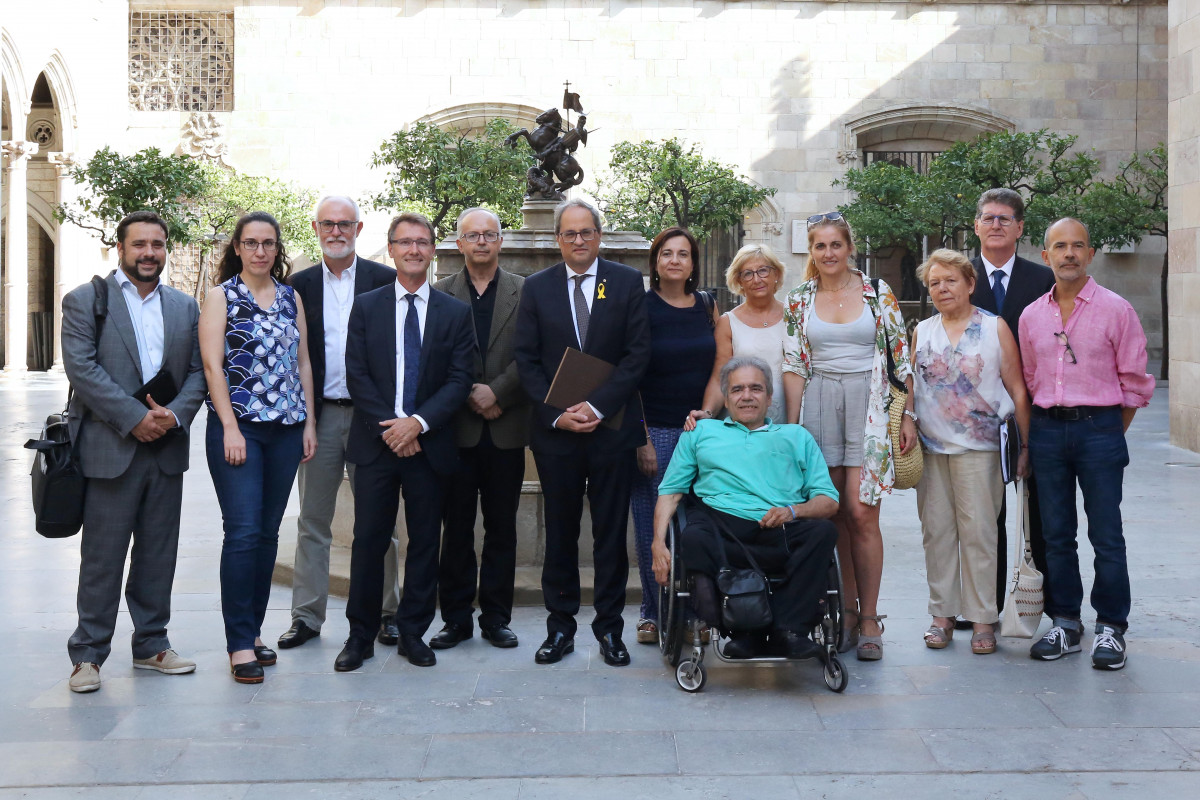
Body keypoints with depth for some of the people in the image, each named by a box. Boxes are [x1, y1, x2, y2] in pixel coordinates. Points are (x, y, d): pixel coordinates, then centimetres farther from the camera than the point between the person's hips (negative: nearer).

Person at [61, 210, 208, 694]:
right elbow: (82, 368, -10)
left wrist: (174, 415, -10)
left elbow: (198, 371, 9)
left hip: (167, 450, 4)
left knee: (159, 554, 10)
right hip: (109, 449, -4)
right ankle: (88, 654, 10)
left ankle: (151, 644, 22)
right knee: (102, 557, 0)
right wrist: (135, 418, -16)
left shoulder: (185, 307, 13)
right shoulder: (84, 301, 0)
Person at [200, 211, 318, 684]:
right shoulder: (221, 296, 2)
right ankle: (240, 644, -5)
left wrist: (309, 423, 8)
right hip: (237, 427, -4)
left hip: (286, 428, 4)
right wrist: (230, 428, -13)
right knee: (243, 532, -10)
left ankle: (254, 630, 17)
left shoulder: (290, 298, 14)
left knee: (268, 533, 7)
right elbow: (212, 365, -5)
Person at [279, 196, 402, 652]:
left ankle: (385, 613, 16)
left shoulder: (385, 280, 2)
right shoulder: (299, 285, 8)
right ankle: (307, 616, 16)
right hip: (319, 414, 2)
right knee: (312, 522, 7)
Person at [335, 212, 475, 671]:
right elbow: (356, 376, 0)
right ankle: (360, 635, 13)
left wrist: (418, 422, -13)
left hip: (429, 443, 1)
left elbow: (459, 380, -1)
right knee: (368, 541, 2)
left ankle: (413, 633, 18)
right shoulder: (365, 307, 7)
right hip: (375, 443, 0)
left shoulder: (455, 313, 6)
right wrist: (389, 427, -11)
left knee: (425, 542, 6)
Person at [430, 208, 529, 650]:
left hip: (506, 427, 0)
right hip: (456, 427, 0)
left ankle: (496, 617, 16)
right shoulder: (440, 294, 7)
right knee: (456, 526, 5)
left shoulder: (525, 292, 6)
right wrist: (468, 397, -8)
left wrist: (496, 394, -12)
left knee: (502, 527, 6)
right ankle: (455, 618, 14)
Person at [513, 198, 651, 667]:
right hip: (555, 430, 1)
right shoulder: (537, 287, 7)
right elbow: (527, 360, 3)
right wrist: (557, 414, -9)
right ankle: (560, 628, 18)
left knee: (611, 532, 5)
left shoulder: (627, 282, 3)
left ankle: (609, 628, 16)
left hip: (612, 428, -1)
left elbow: (638, 353, -3)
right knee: (560, 533, 8)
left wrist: (598, 407, -13)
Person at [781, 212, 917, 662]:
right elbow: (793, 367, 7)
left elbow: (902, 358, 4)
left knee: (860, 513, -8)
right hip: (819, 408, 2)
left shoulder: (879, 294, 4)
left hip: (869, 406, -2)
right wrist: (792, 426, 1)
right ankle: (847, 613, 14)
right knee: (836, 515, 4)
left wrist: (910, 415, -1)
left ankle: (869, 619, 2)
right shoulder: (799, 300, 9)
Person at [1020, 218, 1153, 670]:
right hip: (1047, 429, 4)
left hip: (1099, 428, -4)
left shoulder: (1116, 309, -3)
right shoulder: (1031, 316, 8)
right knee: (1056, 535, 9)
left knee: (1106, 535, -1)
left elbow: (1134, 381, 1)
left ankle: (1110, 628, 9)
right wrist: (1038, 431, 10)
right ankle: (1064, 624, 18)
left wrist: (1109, 432, 2)